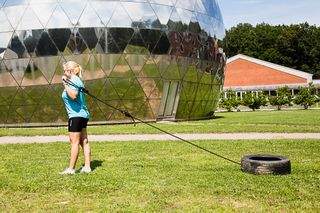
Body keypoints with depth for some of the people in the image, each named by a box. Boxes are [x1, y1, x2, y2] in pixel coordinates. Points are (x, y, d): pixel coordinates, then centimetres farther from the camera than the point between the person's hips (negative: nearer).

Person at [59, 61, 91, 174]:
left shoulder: (74, 80, -13)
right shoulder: (77, 80, 18)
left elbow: (73, 96, -28)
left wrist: (65, 84, -24)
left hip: (76, 115, -10)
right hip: (82, 114, 10)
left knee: (74, 142, -5)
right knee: (84, 141, 9)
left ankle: (71, 168, 0)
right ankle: (87, 167, 12)